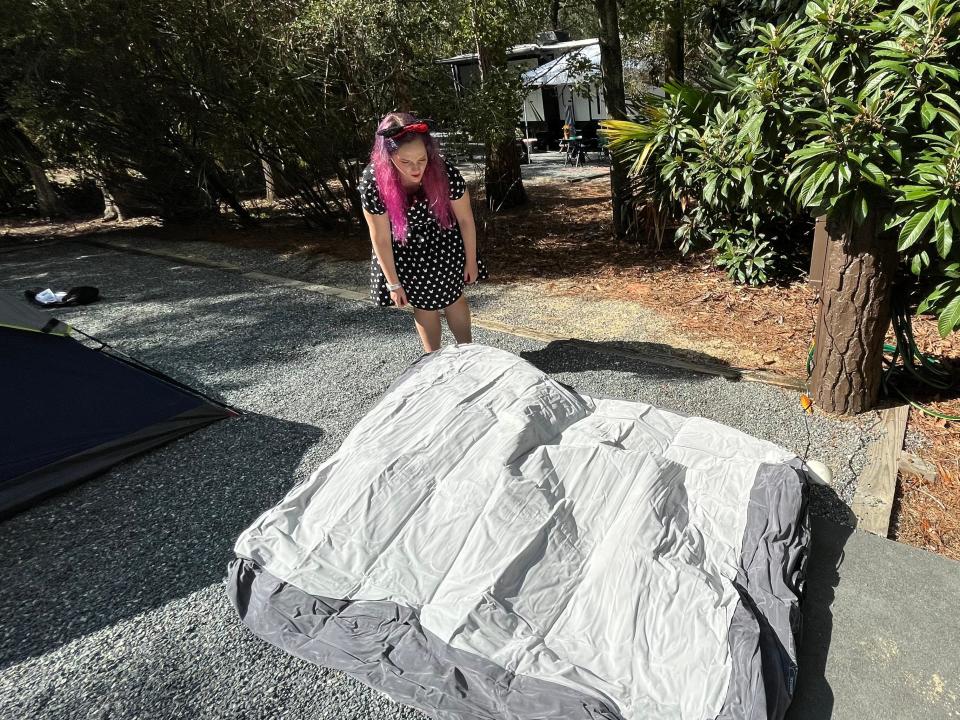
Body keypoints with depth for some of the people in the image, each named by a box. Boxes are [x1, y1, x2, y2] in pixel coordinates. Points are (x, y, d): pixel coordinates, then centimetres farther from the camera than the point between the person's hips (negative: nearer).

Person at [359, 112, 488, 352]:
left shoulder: (444, 171, -31)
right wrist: (393, 283, -11)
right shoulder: (373, 181, -31)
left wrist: (471, 260, -3)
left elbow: (465, 218, -14)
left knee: (453, 297, 14)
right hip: (405, 252, 0)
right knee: (423, 305, 12)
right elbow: (380, 239, -19)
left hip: (443, 245, 0)